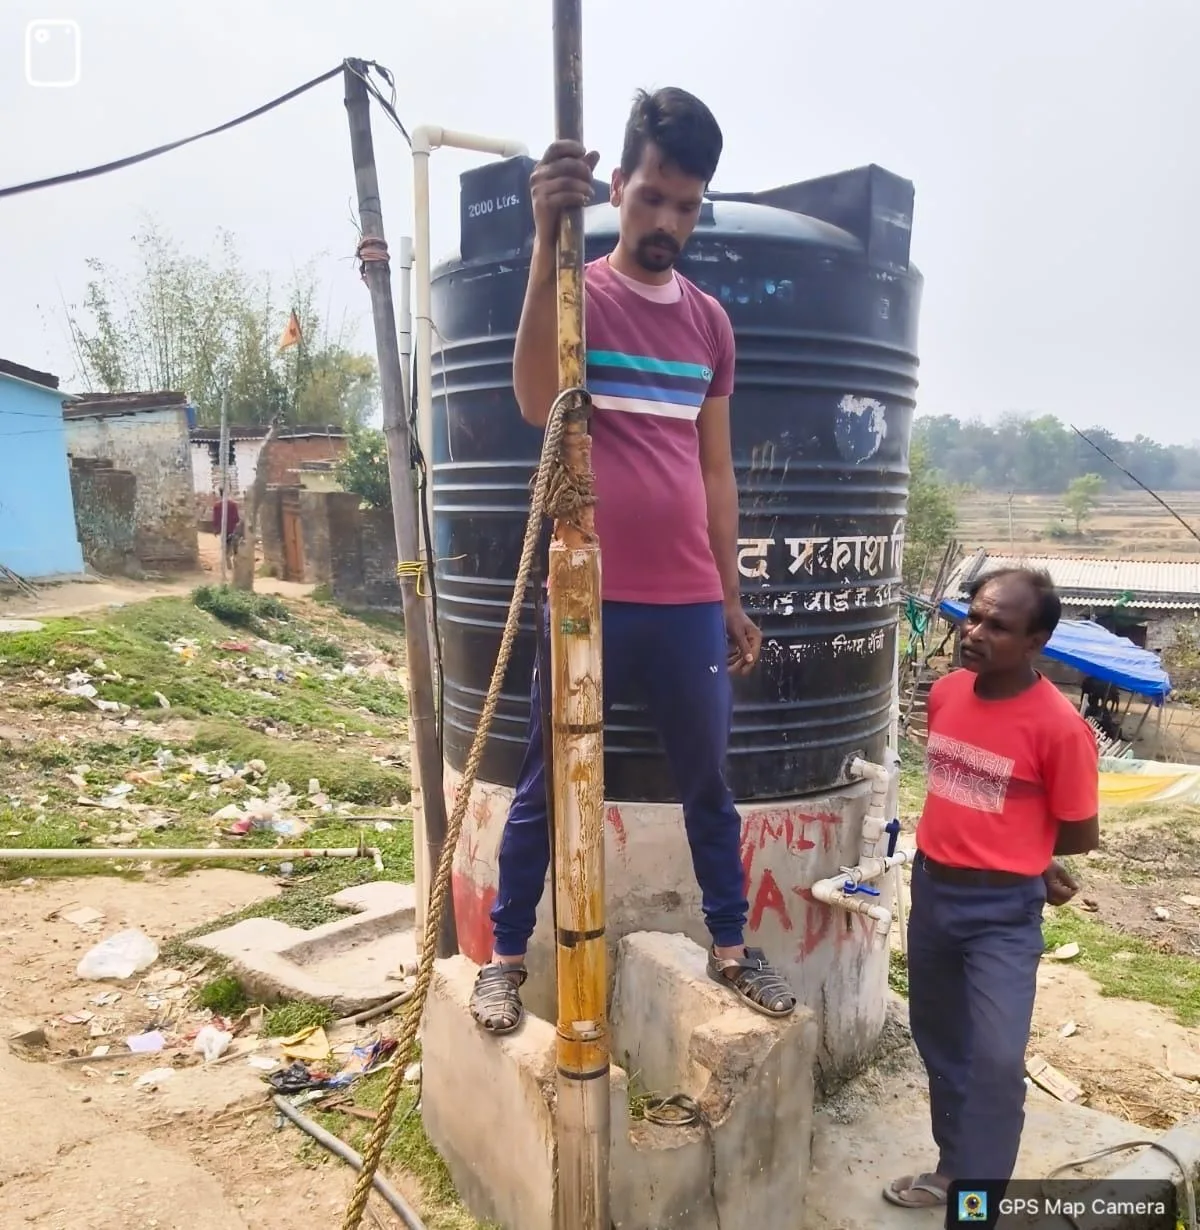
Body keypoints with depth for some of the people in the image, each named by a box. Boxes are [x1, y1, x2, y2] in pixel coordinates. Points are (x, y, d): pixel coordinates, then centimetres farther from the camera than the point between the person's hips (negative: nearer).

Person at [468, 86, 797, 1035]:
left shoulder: (710, 321, 12)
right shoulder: (576, 291, -1)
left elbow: (715, 471, 14)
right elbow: (536, 404, -22)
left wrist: (732, 599, 14)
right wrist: (548, 241, -29)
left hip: (690, 607, 4)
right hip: (589, 602, -4)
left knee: (710, 785, 15)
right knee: (545, 791, 8)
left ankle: (731, 946, 34)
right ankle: (506, 954, 28)